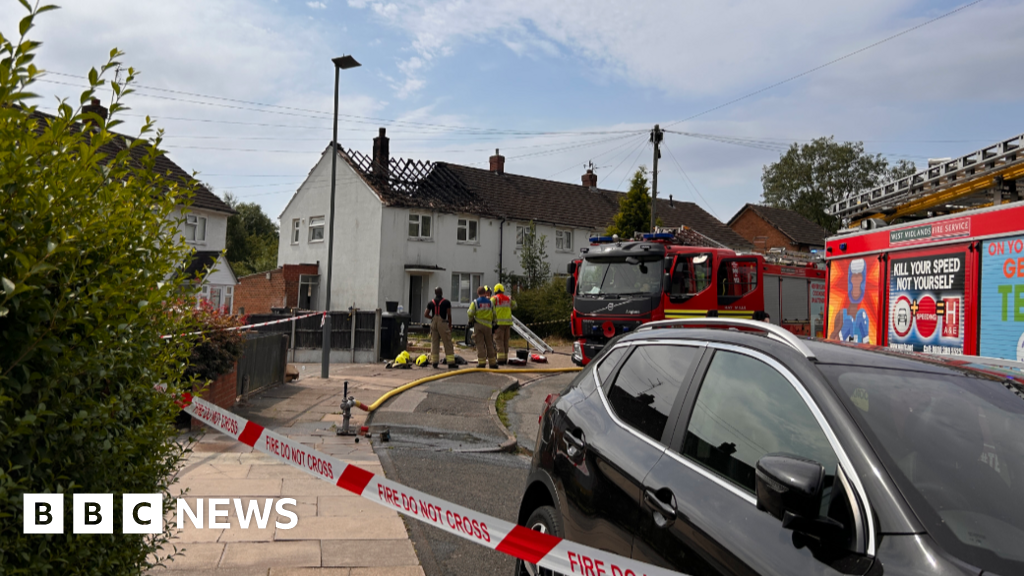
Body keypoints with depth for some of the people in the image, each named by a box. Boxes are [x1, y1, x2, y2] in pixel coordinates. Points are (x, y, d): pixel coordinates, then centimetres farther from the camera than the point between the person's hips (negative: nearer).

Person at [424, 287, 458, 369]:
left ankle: (434, 362, 9)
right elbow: (449, 315, -3)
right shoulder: (446, 302, -2)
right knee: (448, 343, -2)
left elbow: (425, 315, 5)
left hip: (434, 323, 4)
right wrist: (450, 325, 6)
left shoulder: (431, 303, 7)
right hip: (443, 323, -4)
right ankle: (451, 363, -4)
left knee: (434, 343, 10)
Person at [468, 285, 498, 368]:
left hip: (478, 325, -2)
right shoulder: (490, 302, 6)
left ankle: (481, 362, -7)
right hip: (488, 325, 2)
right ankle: (492, 362, 13)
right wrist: (493, 323, 19)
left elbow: (470, 313, -11)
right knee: (489, 344, 9)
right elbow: (494, 315, 8)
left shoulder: (475, 302, -3)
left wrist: (471, 320, 8)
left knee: (480, 344, -2)